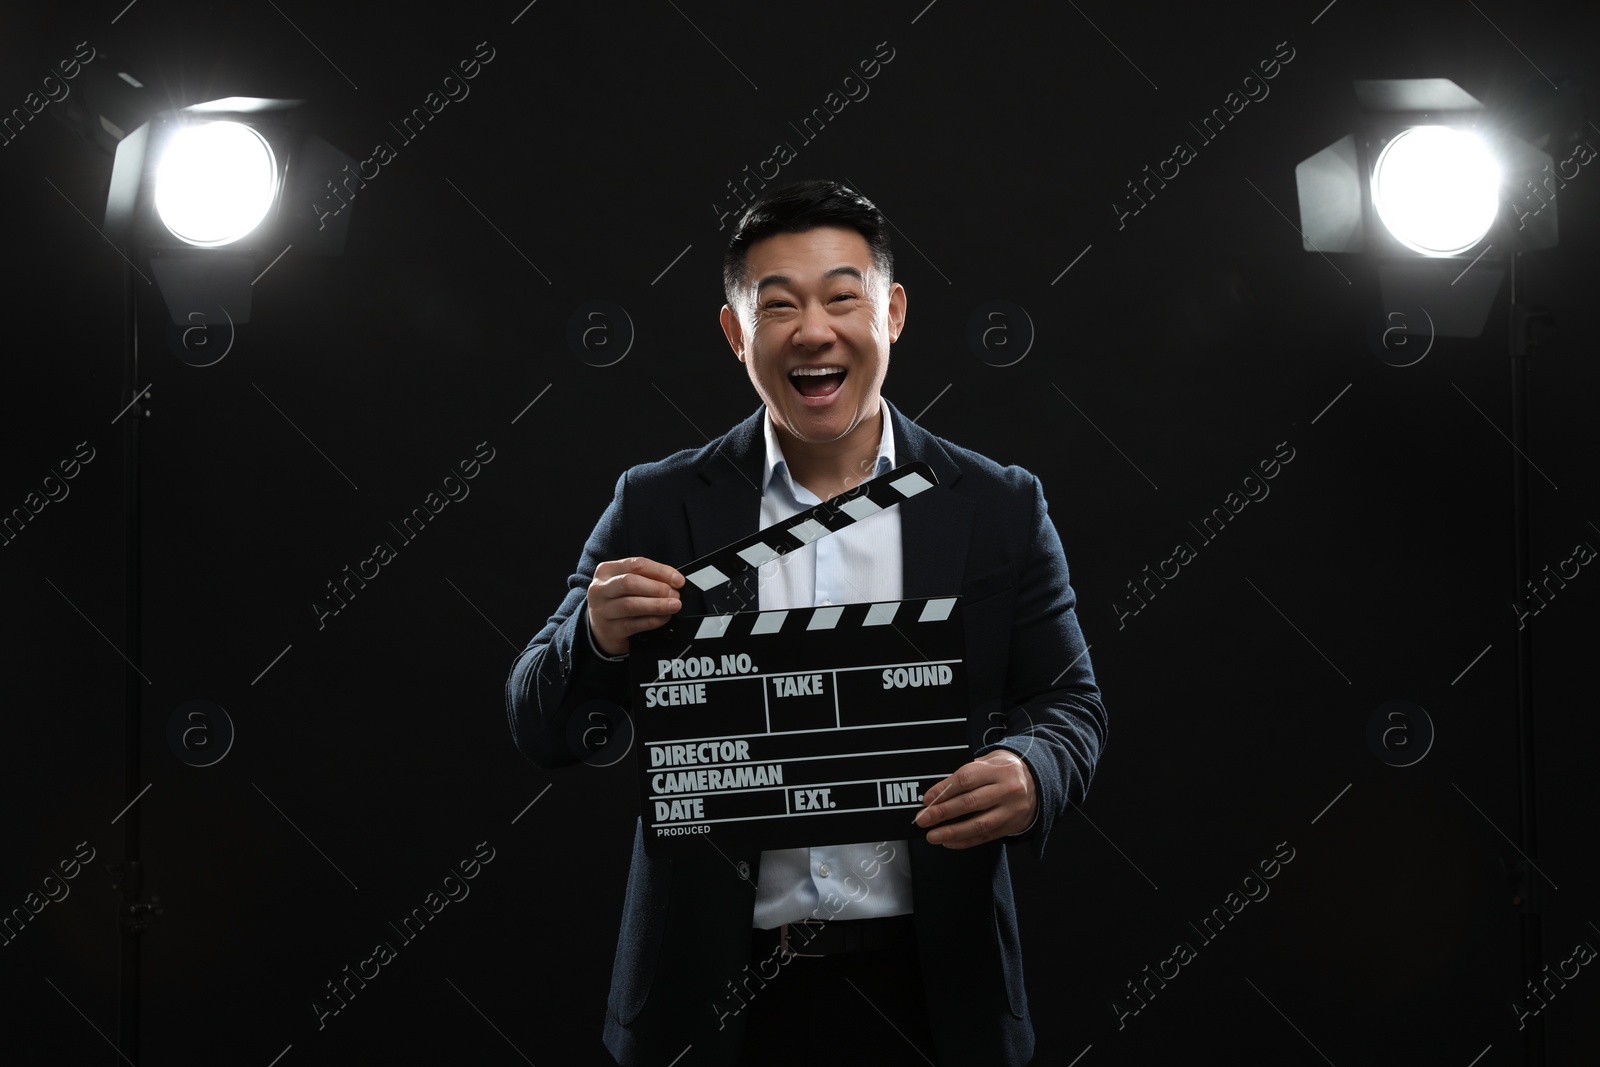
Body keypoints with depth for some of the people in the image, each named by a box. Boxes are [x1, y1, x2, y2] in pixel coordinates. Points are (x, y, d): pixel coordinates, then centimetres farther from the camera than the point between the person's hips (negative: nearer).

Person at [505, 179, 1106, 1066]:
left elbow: (1071, 705, 3)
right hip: (717, 993, 0)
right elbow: (538, 730, 1)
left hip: (926, 990, 0)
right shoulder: (658, 509, 0)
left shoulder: (1000, 507, 1)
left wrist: (1030, 773, -20)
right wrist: (596, 638, -21)